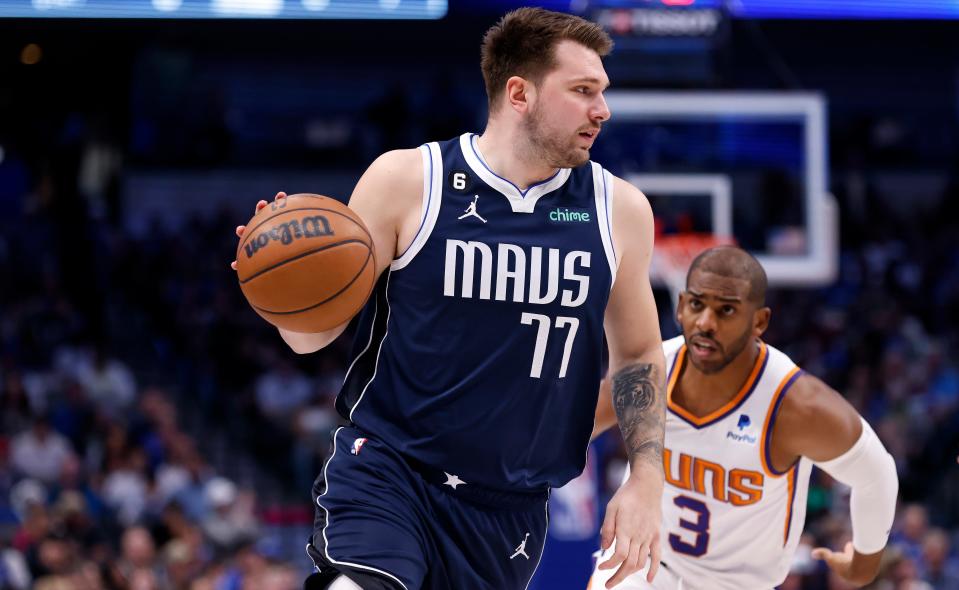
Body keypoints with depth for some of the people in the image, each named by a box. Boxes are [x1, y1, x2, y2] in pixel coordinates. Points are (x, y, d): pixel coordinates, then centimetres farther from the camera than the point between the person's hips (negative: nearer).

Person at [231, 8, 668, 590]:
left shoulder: (619, 209, 4)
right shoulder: (406, 181, -5)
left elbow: (639, 354, 17)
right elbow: (313, 334, -1)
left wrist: (646, 481, 4)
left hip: (511, 505, 4)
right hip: (389, 470, -4)